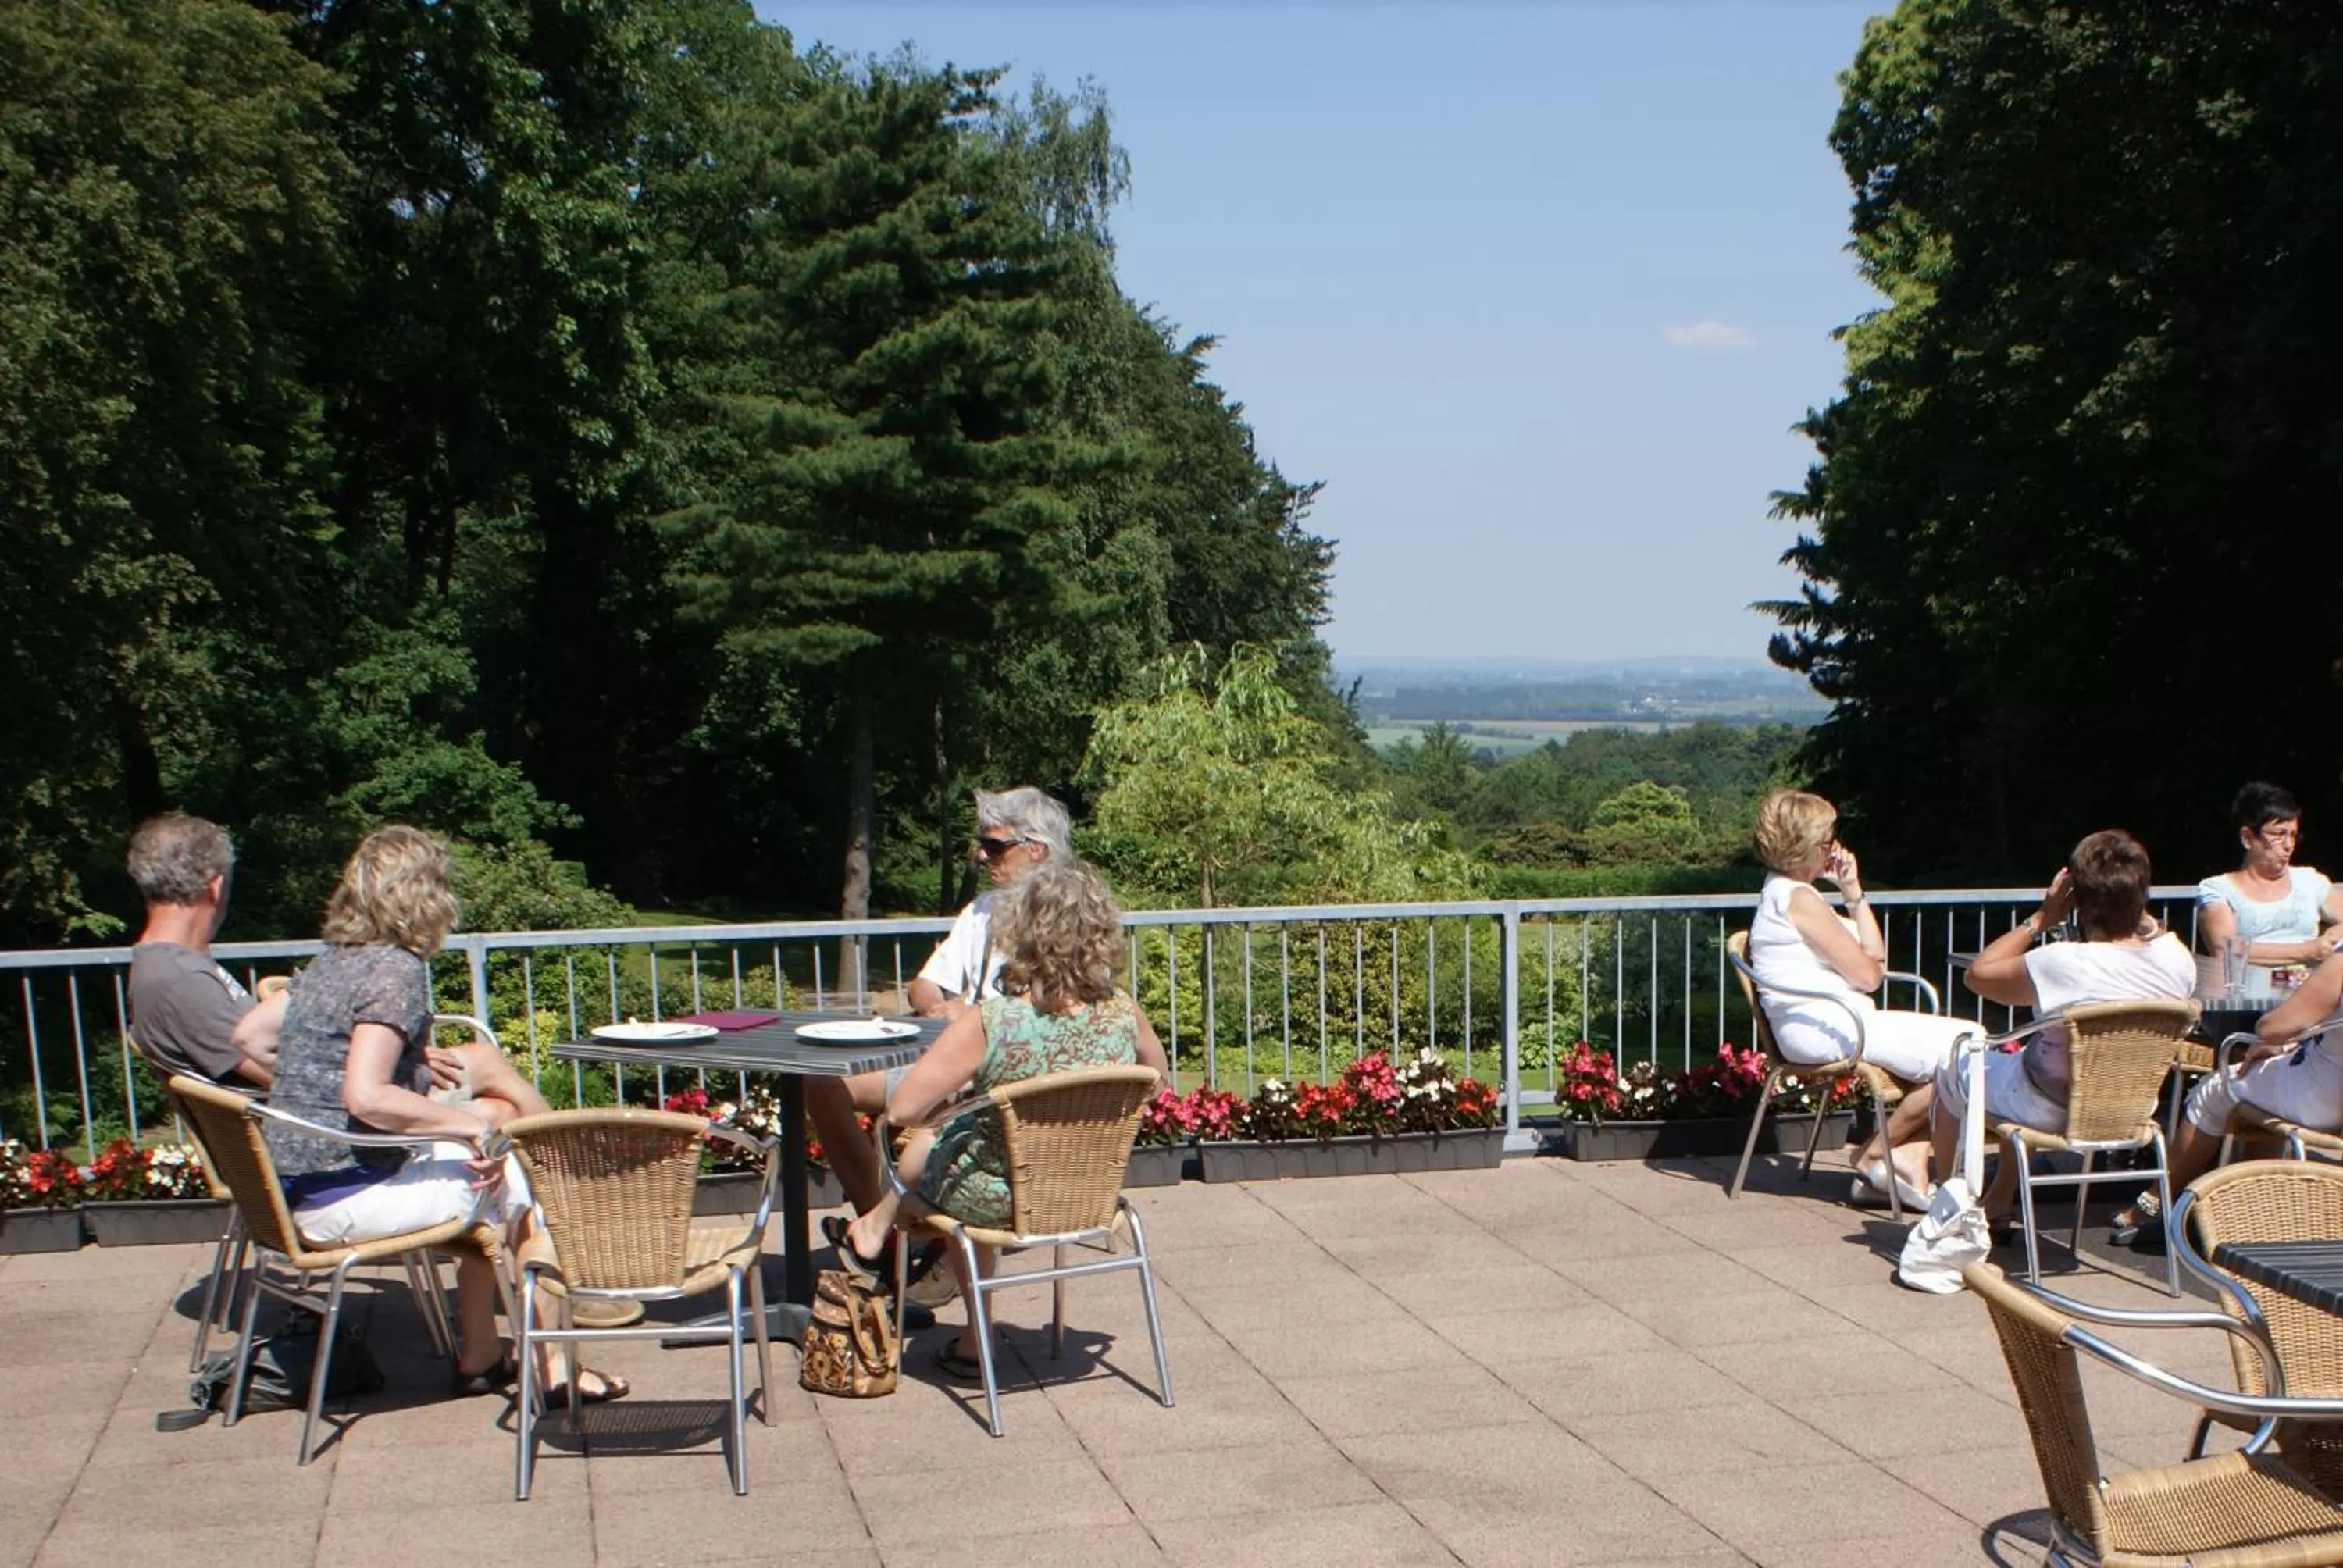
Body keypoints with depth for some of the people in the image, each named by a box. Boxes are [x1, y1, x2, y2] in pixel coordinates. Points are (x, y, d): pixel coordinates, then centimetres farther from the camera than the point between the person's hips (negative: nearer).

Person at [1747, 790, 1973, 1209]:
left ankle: (1907, 1160, -4)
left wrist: (1853, 893, 9)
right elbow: (1868, 974, -11)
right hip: (1823, 1028, -11)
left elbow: (1873, 958, 19)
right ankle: (1875, 1156, -3)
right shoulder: (1797, 898, -12)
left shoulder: (1784, 891, 20)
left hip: (1836, 1022, 11)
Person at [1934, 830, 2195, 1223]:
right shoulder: (2179, 960, -18)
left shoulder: (2064, 964, -34)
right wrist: (2139, 914, 0)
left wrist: (2041, 918, -15)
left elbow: (1979, 972, -17)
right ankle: (1997, 1204, 43)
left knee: (1952, 1072, 22)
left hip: (2053, 1111, -6)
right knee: (2027, 1054, 36)